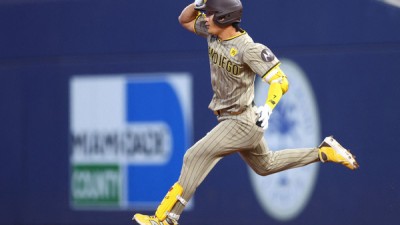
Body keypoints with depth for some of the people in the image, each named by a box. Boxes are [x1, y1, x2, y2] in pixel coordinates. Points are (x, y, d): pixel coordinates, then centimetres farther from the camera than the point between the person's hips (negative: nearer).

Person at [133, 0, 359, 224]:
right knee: (266, 165, 25)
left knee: (196, 156, -16)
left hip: (242, 122, -10)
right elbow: (185, 20, 14)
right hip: (231, 119, 10)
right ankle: (324, 152, 32)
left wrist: (267, 108, -45)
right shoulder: (214, 34, -1)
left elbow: (281, 81, -27)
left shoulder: (247, 49, -24)